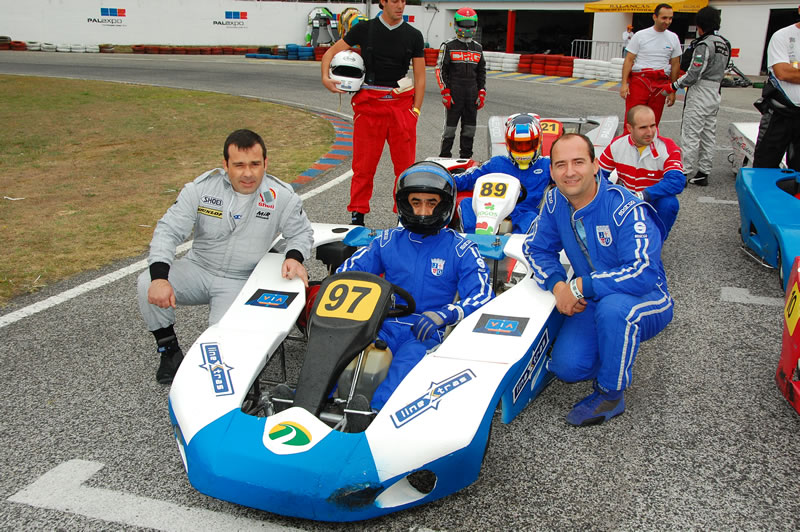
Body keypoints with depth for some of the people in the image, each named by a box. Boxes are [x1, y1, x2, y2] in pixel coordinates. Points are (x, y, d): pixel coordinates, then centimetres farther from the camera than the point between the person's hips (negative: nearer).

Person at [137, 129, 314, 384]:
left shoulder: (282, 196, -9)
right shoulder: (202, 187, -9)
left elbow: (301, 232, 6)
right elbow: (168, 229, -10)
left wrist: (294, 257, -18)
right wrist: (159, 277, -25)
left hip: (240, 282, -2)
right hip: (197, 268, 3)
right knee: (147, 283, -23)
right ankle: (169, 351, -1)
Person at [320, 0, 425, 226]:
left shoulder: (413, 35, 7)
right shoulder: (364, 29, 4)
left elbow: (420, 76, 8)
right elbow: (331, 52, 9)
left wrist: (415, 109, -1)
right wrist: (325, 77, -8)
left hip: (402, 102, 1)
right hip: (369, 103, -1)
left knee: (406, 163, 2)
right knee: (364, 164, 2)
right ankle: (357, 215, 14)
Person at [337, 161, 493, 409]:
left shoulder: (460, 249, 5)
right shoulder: (388, 240, 15)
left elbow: (481, 296, -6)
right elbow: (348, 270, 15)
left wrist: (442, 315, -24)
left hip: (426, 334, -3)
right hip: (385, 327, 3)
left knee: (411, 355, -37)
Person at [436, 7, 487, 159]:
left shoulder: (478, 48, 13)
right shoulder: (448, 46, 0)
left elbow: (481, 72, 17)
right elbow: (441, 70, -3)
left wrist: (482, 93, 9)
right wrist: (445, 93, -10)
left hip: (472, 95, 4)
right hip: (454, 94, -4)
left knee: (469, 128, 7)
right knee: (450, 127, -1)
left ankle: (466, 157, 17)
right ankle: (444, 157, 8)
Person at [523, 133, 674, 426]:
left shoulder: (625, 208, -26)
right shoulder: (555, 201, -7)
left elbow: (643, 273, -33)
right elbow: (537, 249, 4)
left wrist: (580, 287, -31)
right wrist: (557, 284, -15)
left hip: (647, 303, -5)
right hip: (591, 302, 5)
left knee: (613, 306, -40)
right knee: (567, 366, -16)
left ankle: (611, 394, -15)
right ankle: (618, 351, 18)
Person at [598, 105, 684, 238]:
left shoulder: (668, 148, -18)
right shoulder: (617, 145, -10)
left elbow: (676, 181, -33)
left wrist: (643, 195, -44)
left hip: (653, 202, -2)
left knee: (669, 203, -33)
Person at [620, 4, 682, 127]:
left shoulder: (673, 38, 10)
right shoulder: (640, 36, 2)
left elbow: (675, 65, 13)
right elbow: (629, 60, 0)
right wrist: (624, 83, -10)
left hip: (661, 84, 3)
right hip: (639, 80, -3)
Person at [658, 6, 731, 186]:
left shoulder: (704, 44, -17)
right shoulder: (725, 44, 11)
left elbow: (693, 75, -19)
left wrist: (673, 86, -8)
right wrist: (687, 74, 16)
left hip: (700, 94, -9)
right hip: (715, 93, 9)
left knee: (690, 134, -5)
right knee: (709, 135, 11)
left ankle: (683, 173, -3)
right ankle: (703, 173, 17)